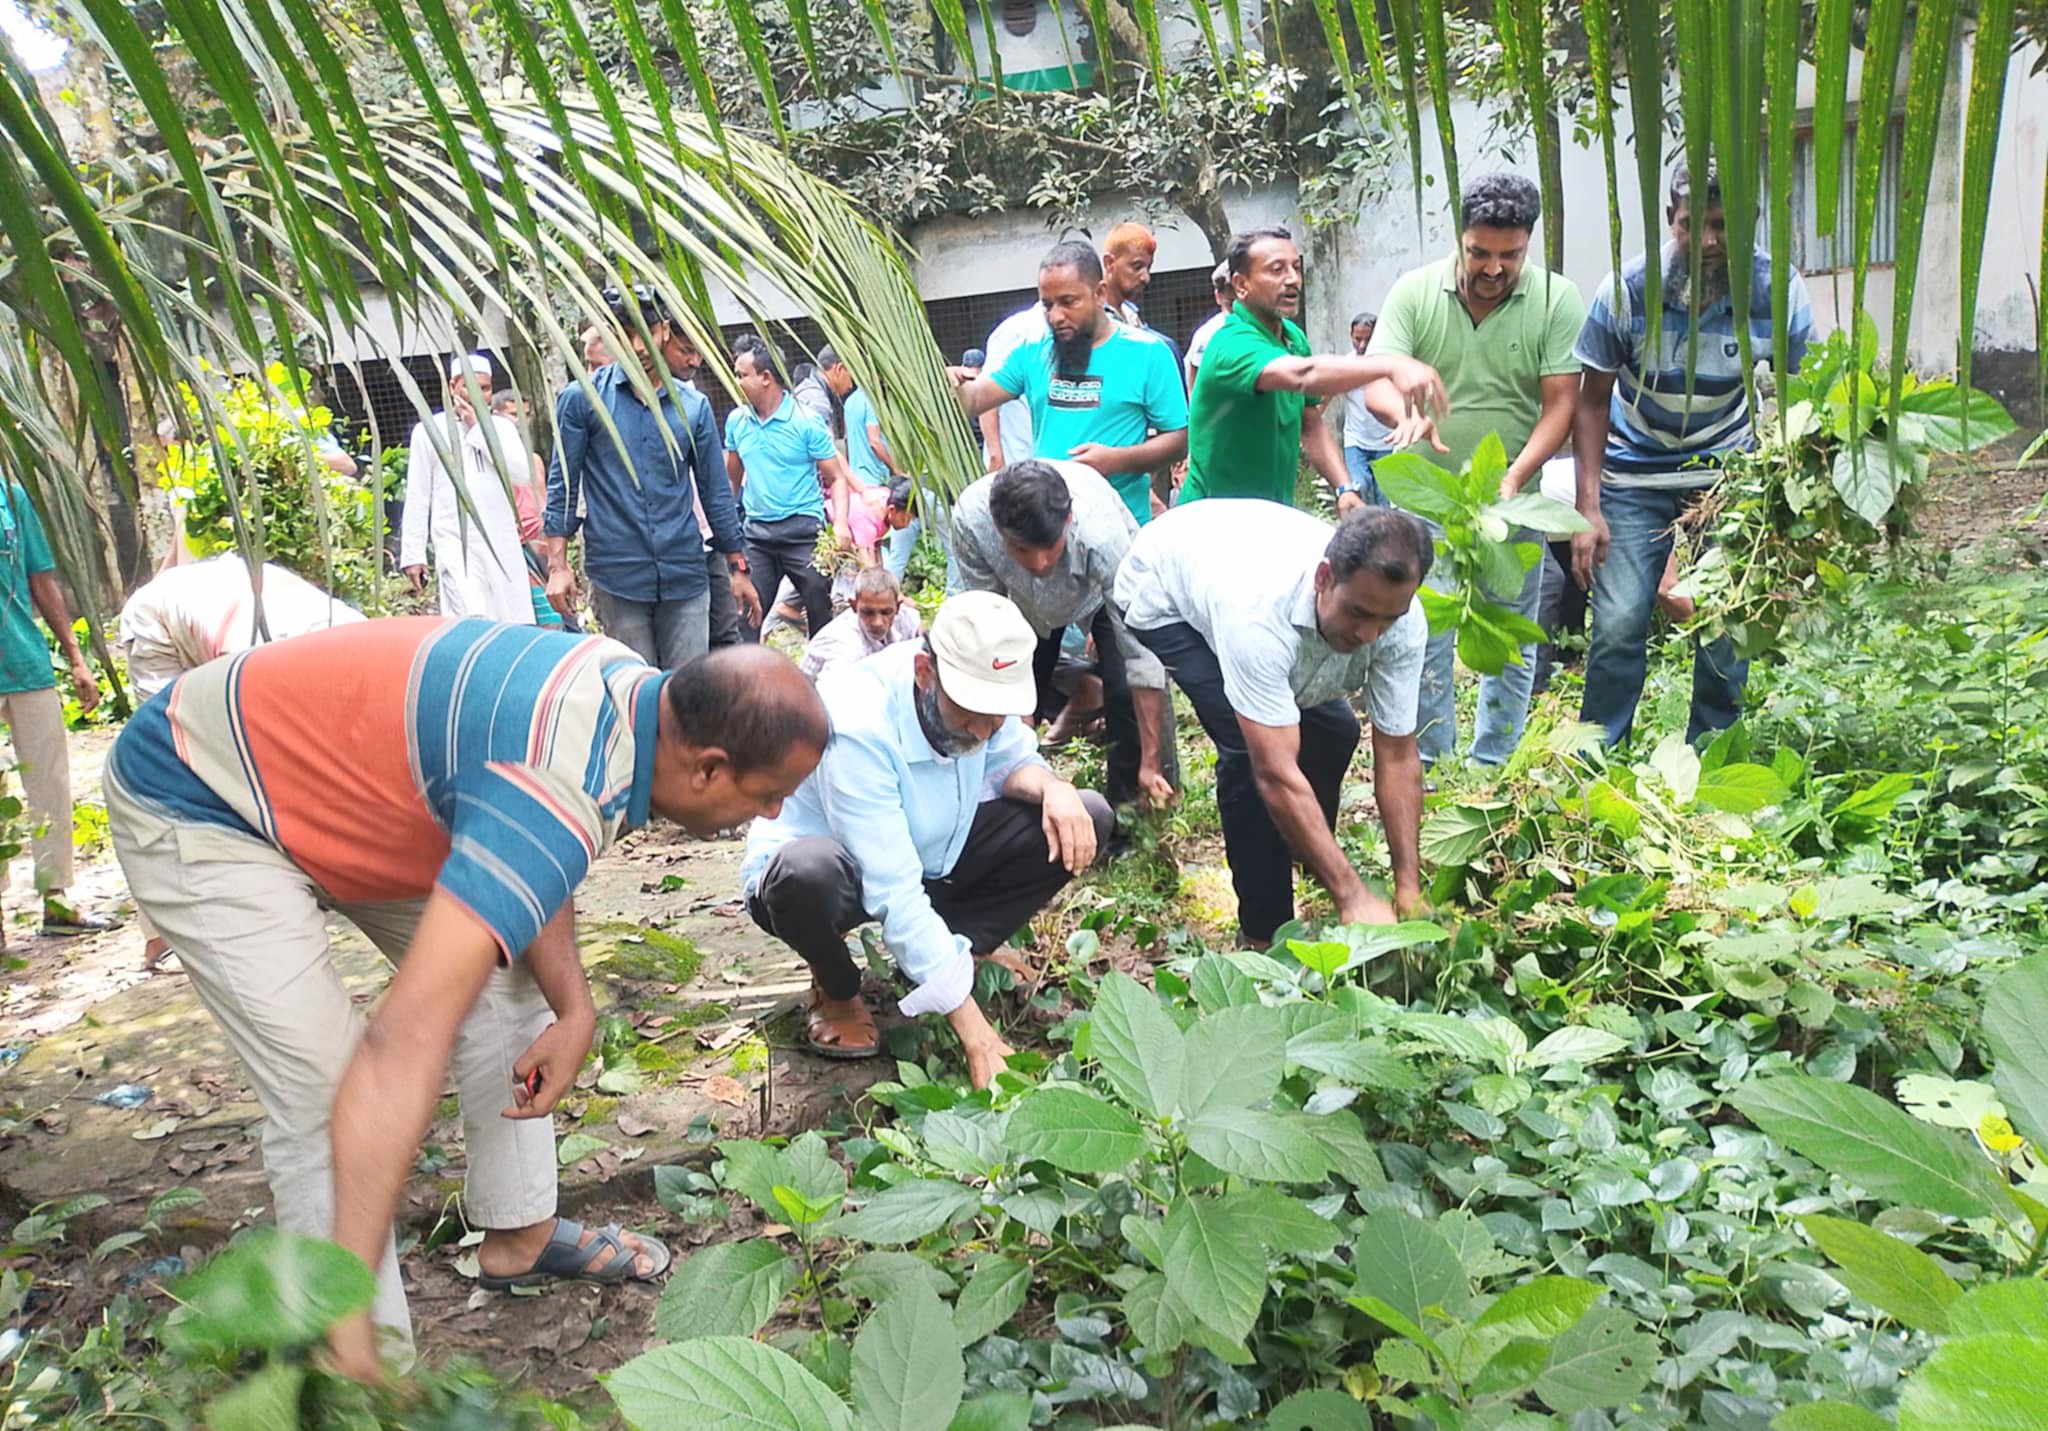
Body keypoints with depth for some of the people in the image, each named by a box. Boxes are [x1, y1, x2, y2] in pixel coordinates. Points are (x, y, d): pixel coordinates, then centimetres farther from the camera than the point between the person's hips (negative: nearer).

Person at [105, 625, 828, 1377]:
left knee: (504, 977, 11)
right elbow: (404, 1046, -45)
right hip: (197, 805, -9)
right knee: (327, 1092, -17)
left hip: (329, 782, 9)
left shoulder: (634, 687, -11)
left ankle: (519, 1237, 25)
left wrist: (575, 1010, -10)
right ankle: (375, 1356, -1)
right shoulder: (557, 792, -39)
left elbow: (527, 871, 4)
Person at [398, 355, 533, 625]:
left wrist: (478, 429, -6)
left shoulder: (502, 428, 12)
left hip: (503, 543, 4)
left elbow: (520, 473, -6)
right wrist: (412, 554, 0)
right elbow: (417, 497, 5)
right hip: (456, 544, -3)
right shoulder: (430, 430, 5)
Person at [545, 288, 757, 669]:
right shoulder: (581, 399, 1)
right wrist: (557, 565, -5)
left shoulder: (693, 406, 8)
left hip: (685, 576, 2)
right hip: (617, 578, -2)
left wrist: (737, 567, 12)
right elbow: (562, 486, 2)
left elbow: (716, 491, 13)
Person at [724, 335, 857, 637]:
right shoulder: (736, 420, 6)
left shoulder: (806, 421, -8)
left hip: (803, 530, -4)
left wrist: (840, 524, -22)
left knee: (820, 611, 2)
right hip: (756, 532, 4)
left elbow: (836, 479, -8)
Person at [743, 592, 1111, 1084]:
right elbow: (893, 893, -37)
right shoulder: (856, 729, -35)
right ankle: (837, 992, -8)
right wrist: (973, 1031, -38)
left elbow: (1011, 762, 2)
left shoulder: (980, 688, -17)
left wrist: (1053, 786, -24)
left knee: (1087, 818, -10)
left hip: (932, 858, 6)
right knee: (810, 871, -44)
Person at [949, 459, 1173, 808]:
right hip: (1030, 598, 3)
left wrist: (1151, 762, -39)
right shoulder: (971, 516, -39)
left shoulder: (1102, 534, -45)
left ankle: (1127, 805, -2)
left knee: (1127, 692, -20)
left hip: (1106, 589, -2)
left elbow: (1141, 655, -40)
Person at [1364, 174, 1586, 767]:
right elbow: (1377, 385, -10)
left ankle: (1493, 769, 23)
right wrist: (1410, 414, -33)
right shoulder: (1414, 291, -4)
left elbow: (1561, 404, -9)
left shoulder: (1557, 299, -6)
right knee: (1424, 639, 2)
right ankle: (1430, 770, 14)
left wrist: (1514, 477, -24)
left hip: (1514, 502, 0)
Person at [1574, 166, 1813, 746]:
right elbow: (1593, 400, -8)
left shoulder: (1777, 290, -14)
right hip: (1635, 472, -1)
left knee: (1726, 629, 0)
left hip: (1728, 471, 1)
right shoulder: (1627, 288, -17)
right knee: (1618, 625, -7)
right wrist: (1588, 508, -14)